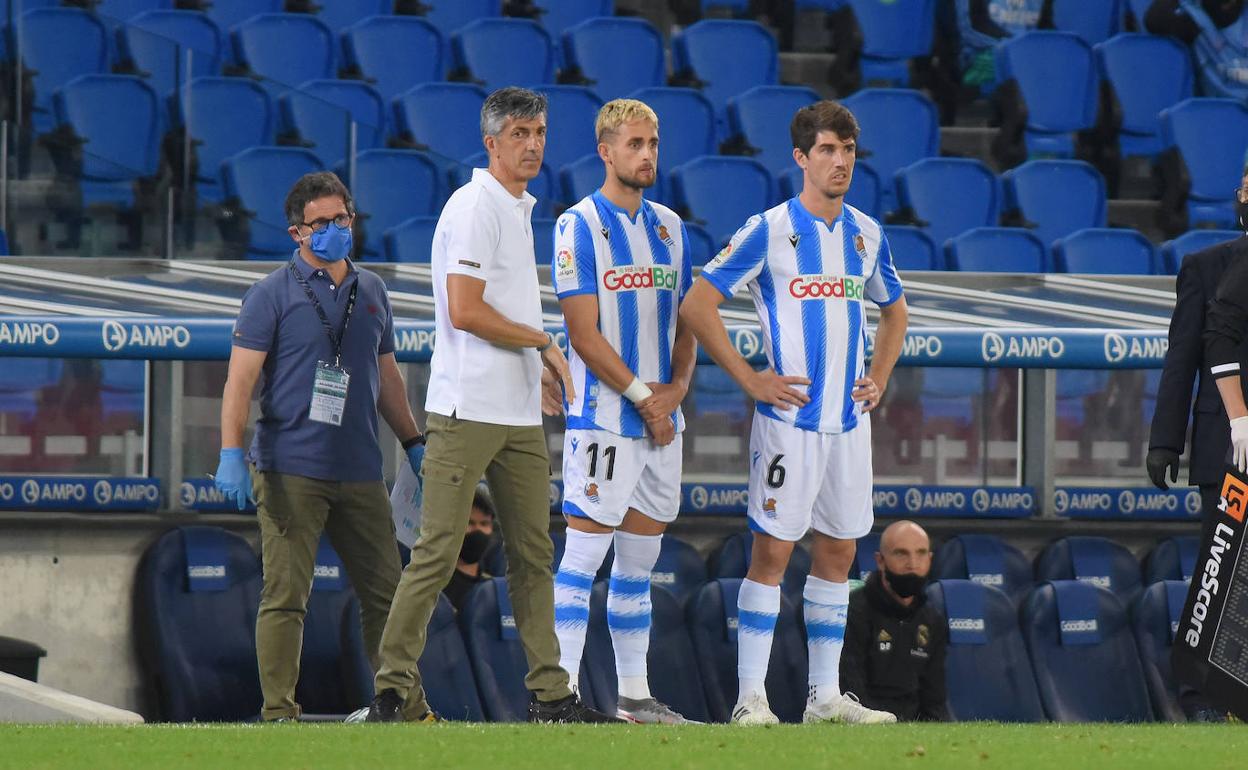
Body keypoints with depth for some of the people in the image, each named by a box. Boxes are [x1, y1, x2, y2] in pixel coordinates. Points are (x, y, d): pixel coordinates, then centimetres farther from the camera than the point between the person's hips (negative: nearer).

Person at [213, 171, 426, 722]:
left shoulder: (372, 292, 16)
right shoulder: (273, 294, -1)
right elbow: (240, 379, -6)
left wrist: (414, 444, 24)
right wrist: (231, 454, -16)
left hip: (360, 471, 5)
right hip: (289, 471, -5)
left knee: (384, 593, 7)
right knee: (286, 595, -7)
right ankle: (279, 712, -4)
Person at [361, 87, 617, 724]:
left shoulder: (519, 210, 19)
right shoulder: (475, 207, -11)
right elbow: (465, 312, -18)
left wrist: (534, 368, 17)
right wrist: (543, 343, -8)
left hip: (519, 414, 9)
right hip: (468, 409, -9)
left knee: (533, 553, 9)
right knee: (438, 552, -10)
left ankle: (549, 693, 12)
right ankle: (395, 689, -7)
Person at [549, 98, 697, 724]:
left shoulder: (668, 226, 15)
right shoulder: (579, 226, -6)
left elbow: (686, 321, 16)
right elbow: (584, 333, -11)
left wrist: (675, 390, -2)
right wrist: (642, 395, -13)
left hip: (662, 420, 7)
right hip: (603, 418, -7)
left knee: (639, 560, 9)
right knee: (585, 550, -8)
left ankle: (634, 691, 13)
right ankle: (563, 689, -8)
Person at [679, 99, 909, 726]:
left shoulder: (866, 233, 11)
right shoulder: (768, 230, -7)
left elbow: (894, 310, 28)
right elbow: (697, 306, -8)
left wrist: (879, 378, 14)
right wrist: (749, 379, -11)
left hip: (848, 417, 6)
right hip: (789, 415, -6)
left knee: (838, 552, 8)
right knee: (772, 551, -7)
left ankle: (826, 696, 14)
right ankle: (751, 696, -5)